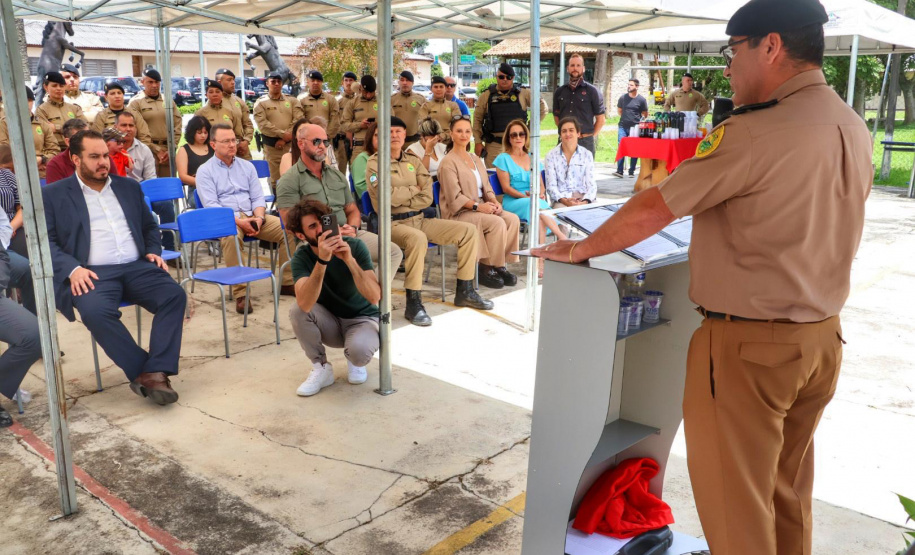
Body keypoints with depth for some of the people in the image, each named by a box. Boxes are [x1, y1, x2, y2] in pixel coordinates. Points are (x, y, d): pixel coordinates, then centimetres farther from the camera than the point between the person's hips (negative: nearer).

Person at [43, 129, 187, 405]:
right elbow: (45, 241, 1)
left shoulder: (128, 186, 20)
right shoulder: (52, 195, 8)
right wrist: (73, 269, -16)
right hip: (92, 273, -3)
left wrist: (153, 251, 6)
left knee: (175, 295, -26)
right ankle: (142, 372, -23)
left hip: (137, 267, 3)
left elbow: (150, 226, 27)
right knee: (95, 311, -36)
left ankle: (156, 372, -29)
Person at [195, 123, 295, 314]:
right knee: (231, 236, -40)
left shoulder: (247, 166, 17)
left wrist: (259, 217, -11)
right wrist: (239, 221, -21)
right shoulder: (205, 171, 3)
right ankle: (240, 293, -34)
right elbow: (211, 205, -8)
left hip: (252, 215, 5)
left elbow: (258, 197, 12)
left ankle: (287, 282, -9)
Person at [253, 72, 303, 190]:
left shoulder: (292, 100, 11)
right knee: (275, 180, 3)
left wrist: (285, 139, -11)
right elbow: (262, 124, -9)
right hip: (271, 146, -2)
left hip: (291, 144, 2)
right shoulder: (261, 103, 4)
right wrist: (282, 134, -17)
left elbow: (298, 120, -1)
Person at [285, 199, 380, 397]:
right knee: (297, 310, -28)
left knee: (360, 350, -35)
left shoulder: (354, 246, -19)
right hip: (330, 322, 2)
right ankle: (321, 368, -6)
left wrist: (349, 260, -41)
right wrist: (322, 260, -45)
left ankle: (354, 361, 5)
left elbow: (374, 297, -30)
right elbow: (305, 304, -35)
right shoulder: (301, 257, -16)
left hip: (363, 319, -2)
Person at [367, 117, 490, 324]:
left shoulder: (413, 161, 15)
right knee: (418, 238, -40)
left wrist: (403, 197, -9)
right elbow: (387, 196, -17)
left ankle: (464, 292, 5)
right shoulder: (375, 163, -1)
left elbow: (427, 198, 4)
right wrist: (414, 190, -2)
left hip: (419, 219, 7)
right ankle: (413, 304, -31)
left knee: (468, 230, -3)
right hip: (393, 223, -7)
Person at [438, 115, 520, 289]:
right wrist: (477, 206, -24)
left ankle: (500, 265, -9)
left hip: (481, 207, 7)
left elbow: (486, 186, 16)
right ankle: (486, 268, -13)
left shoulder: (475, 159, 18)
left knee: (513, 219, -16)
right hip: (458, 213, -7)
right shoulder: (448, 162, -7)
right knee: (497, 223, -28)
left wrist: (494, 201, -5)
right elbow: (454, 198, -14)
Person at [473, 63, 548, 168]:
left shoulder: (523, 94, 4)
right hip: (494, 145, 0)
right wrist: (478, 142, 0)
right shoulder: (486, 96, 5)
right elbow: (477, 119, 6)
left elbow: (542, 108, 11)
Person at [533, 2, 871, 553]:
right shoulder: (854, 129, 5)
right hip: (822, 337, 8)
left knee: (735, 503, 8)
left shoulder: (756, 133, -21)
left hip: (748, 345, -8)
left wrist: (579, 250, -3)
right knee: (788, 492, 23)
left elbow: (650, 212, -17)